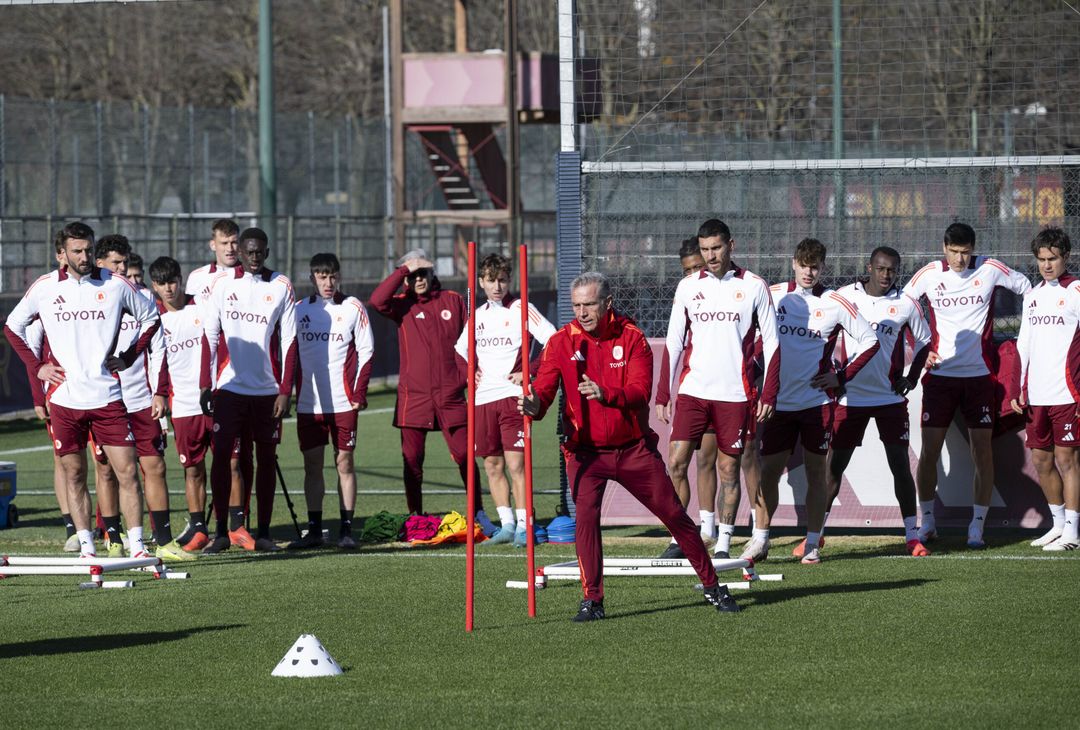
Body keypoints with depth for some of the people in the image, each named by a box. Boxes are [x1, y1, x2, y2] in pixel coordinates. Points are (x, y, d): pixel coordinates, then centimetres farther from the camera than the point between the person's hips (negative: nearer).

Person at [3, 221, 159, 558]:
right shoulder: (44, 288, 2)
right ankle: (86, 548, 13)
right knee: (74, 475, 5)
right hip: (64, 399, 1)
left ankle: (137, 547, -2)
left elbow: (150, 318, 15)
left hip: (107, 397, -1)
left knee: (127, 472, -6)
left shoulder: (116, 285, 1)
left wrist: (129, 357, 5)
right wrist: (36, 367, 6)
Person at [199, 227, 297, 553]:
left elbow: (289, 342, 2)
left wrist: (285, 391, -4)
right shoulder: (222, 284, 3)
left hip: (267, 389, 1)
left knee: (266, 458, 4)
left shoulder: (281, 287, 3)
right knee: (221, 455, -6)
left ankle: (263, 532, 11)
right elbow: (209, 336, 3)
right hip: (229, 387, -1)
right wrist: (205, 385, -3)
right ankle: (222, 531, -2)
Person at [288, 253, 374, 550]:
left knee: (344, 463, 0)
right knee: (312, 465, 4)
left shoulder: (353, 308, 2)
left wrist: (359, 393, -5)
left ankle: (346, 529, 3)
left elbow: (366, 352, 3)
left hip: (343, 401, -2)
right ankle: (314, 530, 9)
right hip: (308, 402, 2)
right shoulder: (300, 310, 9)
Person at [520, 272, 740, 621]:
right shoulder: (561, 342, -5)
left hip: (633, 448, 0)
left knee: (674, 514, 6)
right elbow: (544, 391, -12)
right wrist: (533, 405, -36)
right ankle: (592, 599, -12)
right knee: (586, 516, -21)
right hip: (585, 451, 0)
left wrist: (605, 394, -37)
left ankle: (712, 587, 21)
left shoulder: (631, 337, -7)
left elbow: (640, 392, -18)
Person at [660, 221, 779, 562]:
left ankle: (723, 544, 9)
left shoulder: (754, 287, 1)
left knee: (728, 469, 2)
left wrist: (768, 394, -4)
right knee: (676, 463, -7)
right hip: (692, 390, 2)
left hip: (734, 394, -2)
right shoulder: (688, 287, 8)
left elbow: (771, 343, 3)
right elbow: (673, 343, 11)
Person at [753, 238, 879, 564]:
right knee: (768, 470, 0)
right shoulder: (772, 295, 2)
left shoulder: (835, 304, -2)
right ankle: (759, 540, 7)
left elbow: (869, 342, 5)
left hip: (817, 400, -1)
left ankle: (812, 544, 9)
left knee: (815, 471, 3)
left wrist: (842, 377, -1)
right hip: (779, 400, 1)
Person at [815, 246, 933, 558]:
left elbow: (923, 341, 13)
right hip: (851, 396, 0)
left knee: (900, 465, -2)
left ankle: (912, 535, 5)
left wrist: (911, 377, 2)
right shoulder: (844, 296, -2)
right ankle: (816, 533, 11)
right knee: (834, 465, 2)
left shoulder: (905, 304, -1)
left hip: (890, 397, 0)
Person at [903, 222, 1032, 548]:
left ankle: (977, 527, 3)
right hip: (939, 373, 1)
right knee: (929, 450, -1)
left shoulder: (990, 270, -2)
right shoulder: (929, 274, -1)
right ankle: (926, 522, 12)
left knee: (982, 451, -3)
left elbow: (1027, 288, 13)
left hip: (979, 375, 0)